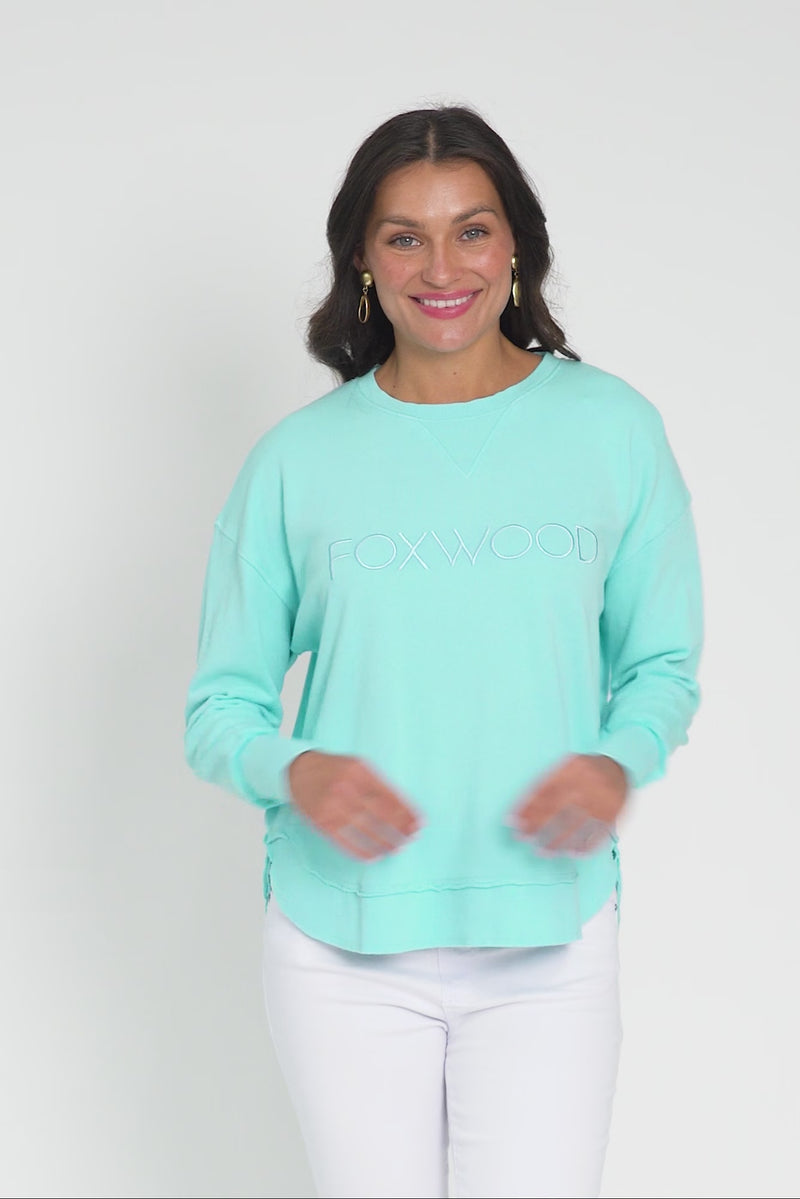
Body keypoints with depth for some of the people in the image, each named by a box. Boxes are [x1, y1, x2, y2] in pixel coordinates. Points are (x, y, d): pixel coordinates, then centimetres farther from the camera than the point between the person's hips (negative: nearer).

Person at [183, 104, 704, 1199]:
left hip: (550, 940, 0)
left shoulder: (612, 428, 2)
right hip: (345, 944, 0)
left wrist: (619, 767, -12)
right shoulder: (298, 459, 0)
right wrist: (296, 772, -18)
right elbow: (220, 705, 4)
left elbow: (662, 664, 8)